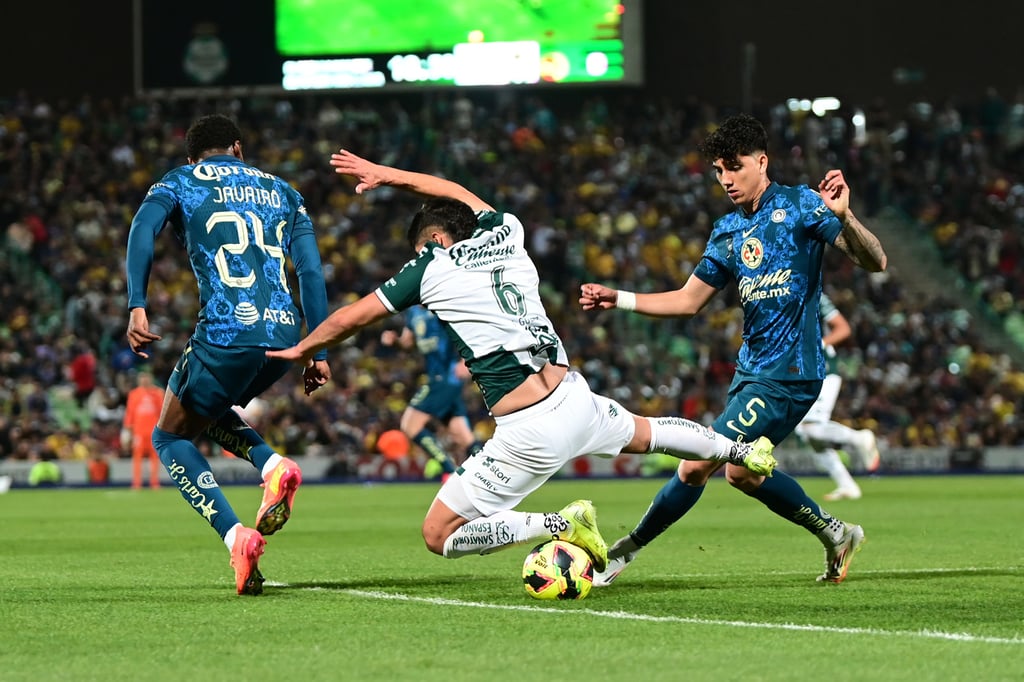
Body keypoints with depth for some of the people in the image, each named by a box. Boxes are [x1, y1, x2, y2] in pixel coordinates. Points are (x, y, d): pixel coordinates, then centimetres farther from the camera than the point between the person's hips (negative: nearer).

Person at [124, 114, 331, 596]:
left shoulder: (180, 182, 14)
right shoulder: (281, 192, 23)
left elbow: (143, 230, -7)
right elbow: (311, 272, 14)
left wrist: (136, 307, -16)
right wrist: (319, 351, 12)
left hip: (225, 333, -5)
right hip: (283, 334, 5)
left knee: (171, 437, 16)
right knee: (208, 411, 32)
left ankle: (236, 537, -7)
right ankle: (274, 467, 3)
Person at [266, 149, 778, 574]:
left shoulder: (432, 267, -2)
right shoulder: (506, 234, 12)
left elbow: (350, 317, 7)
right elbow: (455, 192, 34)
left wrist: (303, 349, 24)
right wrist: (383, 174, 40)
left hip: (529, 432, -7)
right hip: (575, 398, 7)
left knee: (439, 536, 0)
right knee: (642, 431, 39)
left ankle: (562, 525, -14)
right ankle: (744, 452, 47)